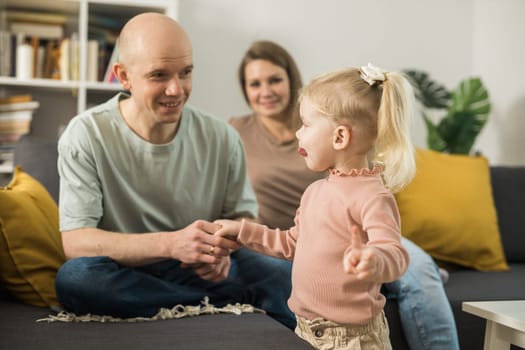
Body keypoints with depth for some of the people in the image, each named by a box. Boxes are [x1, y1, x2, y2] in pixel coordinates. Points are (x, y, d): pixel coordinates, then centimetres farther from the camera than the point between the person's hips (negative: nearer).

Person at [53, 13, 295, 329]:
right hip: (124, 274, 1)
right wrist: (170, 243, -32)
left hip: (203, 272, 0)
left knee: (289, 277, -29)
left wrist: (223, 249, -18)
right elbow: (75, 242, -18)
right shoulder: (86, 135, -11)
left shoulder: (222, 137, -2)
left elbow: (242, 216, 8)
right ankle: (242, 300, -23)